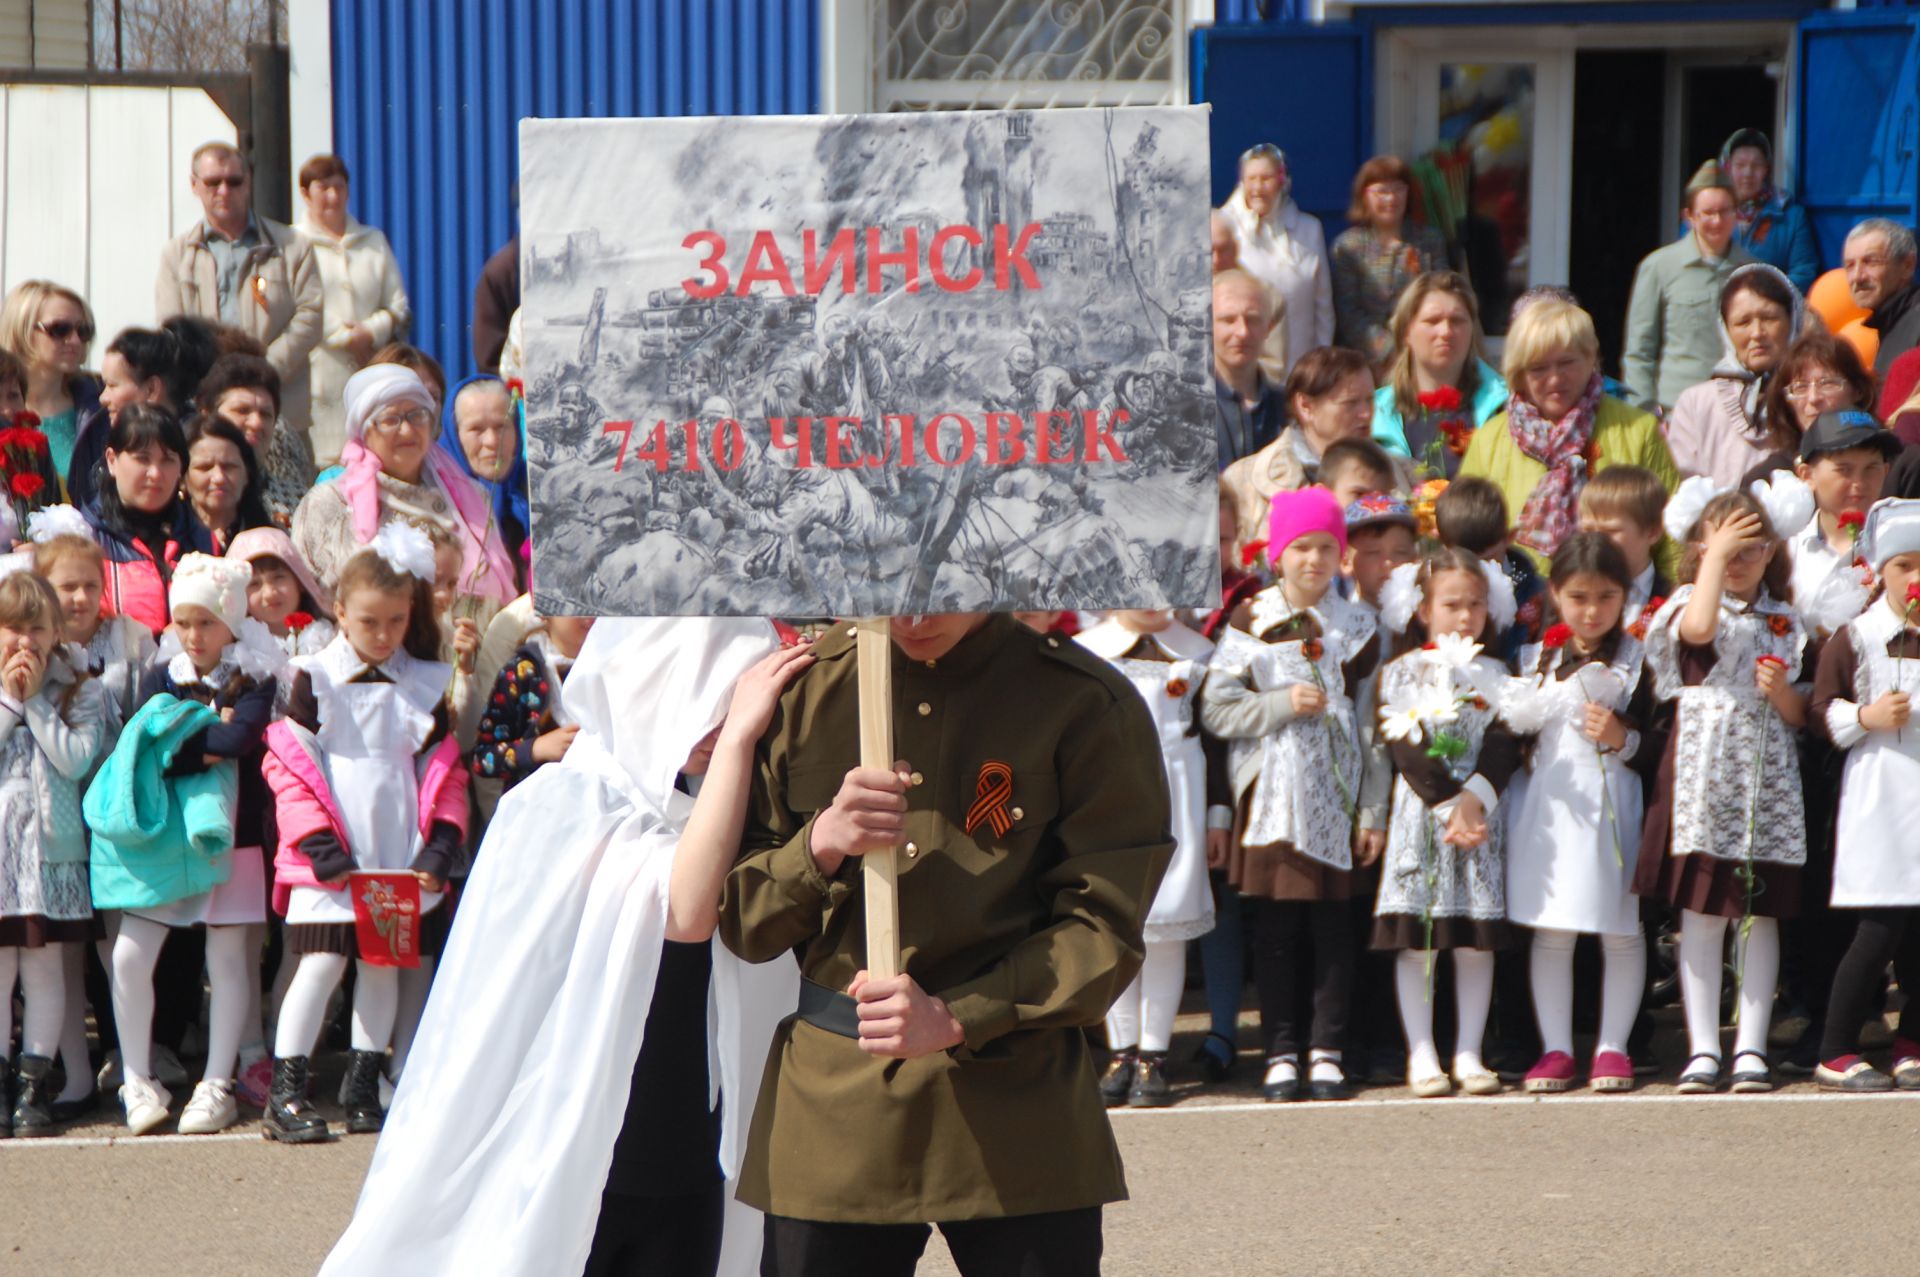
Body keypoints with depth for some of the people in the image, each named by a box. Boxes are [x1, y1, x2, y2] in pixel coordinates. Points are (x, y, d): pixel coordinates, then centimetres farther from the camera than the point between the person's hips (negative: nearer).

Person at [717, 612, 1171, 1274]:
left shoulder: (1085, 703, -3)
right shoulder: (803, 690, 5)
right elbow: (741, 921, 7)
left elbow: (1103, 927, -4)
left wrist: (957, 1018, -16)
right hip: (833, 1109, 2)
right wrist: (819, 847, -13)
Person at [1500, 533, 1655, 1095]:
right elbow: (1511, 732, 12)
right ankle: (1555, 1048, 11)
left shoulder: (1639, 662, -1)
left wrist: (1622, 740, -20)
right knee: (1550, 931, 4)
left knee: (1620, 931, 3)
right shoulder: (1535, 658, 8)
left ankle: (1612, 1047, 12)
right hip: (1546, 806, 2)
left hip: (1613, 805, -2)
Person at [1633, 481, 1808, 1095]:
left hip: (1768, 778, 3)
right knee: (1701, 911, -3)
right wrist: (1716, 551, -16)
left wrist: (1782, 693, -8)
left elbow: (1798, 718, 14)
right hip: (1704, 770, -3)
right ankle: (1702, 1049, 0)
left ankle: (1750, 1046, 6)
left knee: (1761, 914, 2)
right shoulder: (1690, 603, 3)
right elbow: (1698, 628, -25)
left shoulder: (1784, 620, 13)